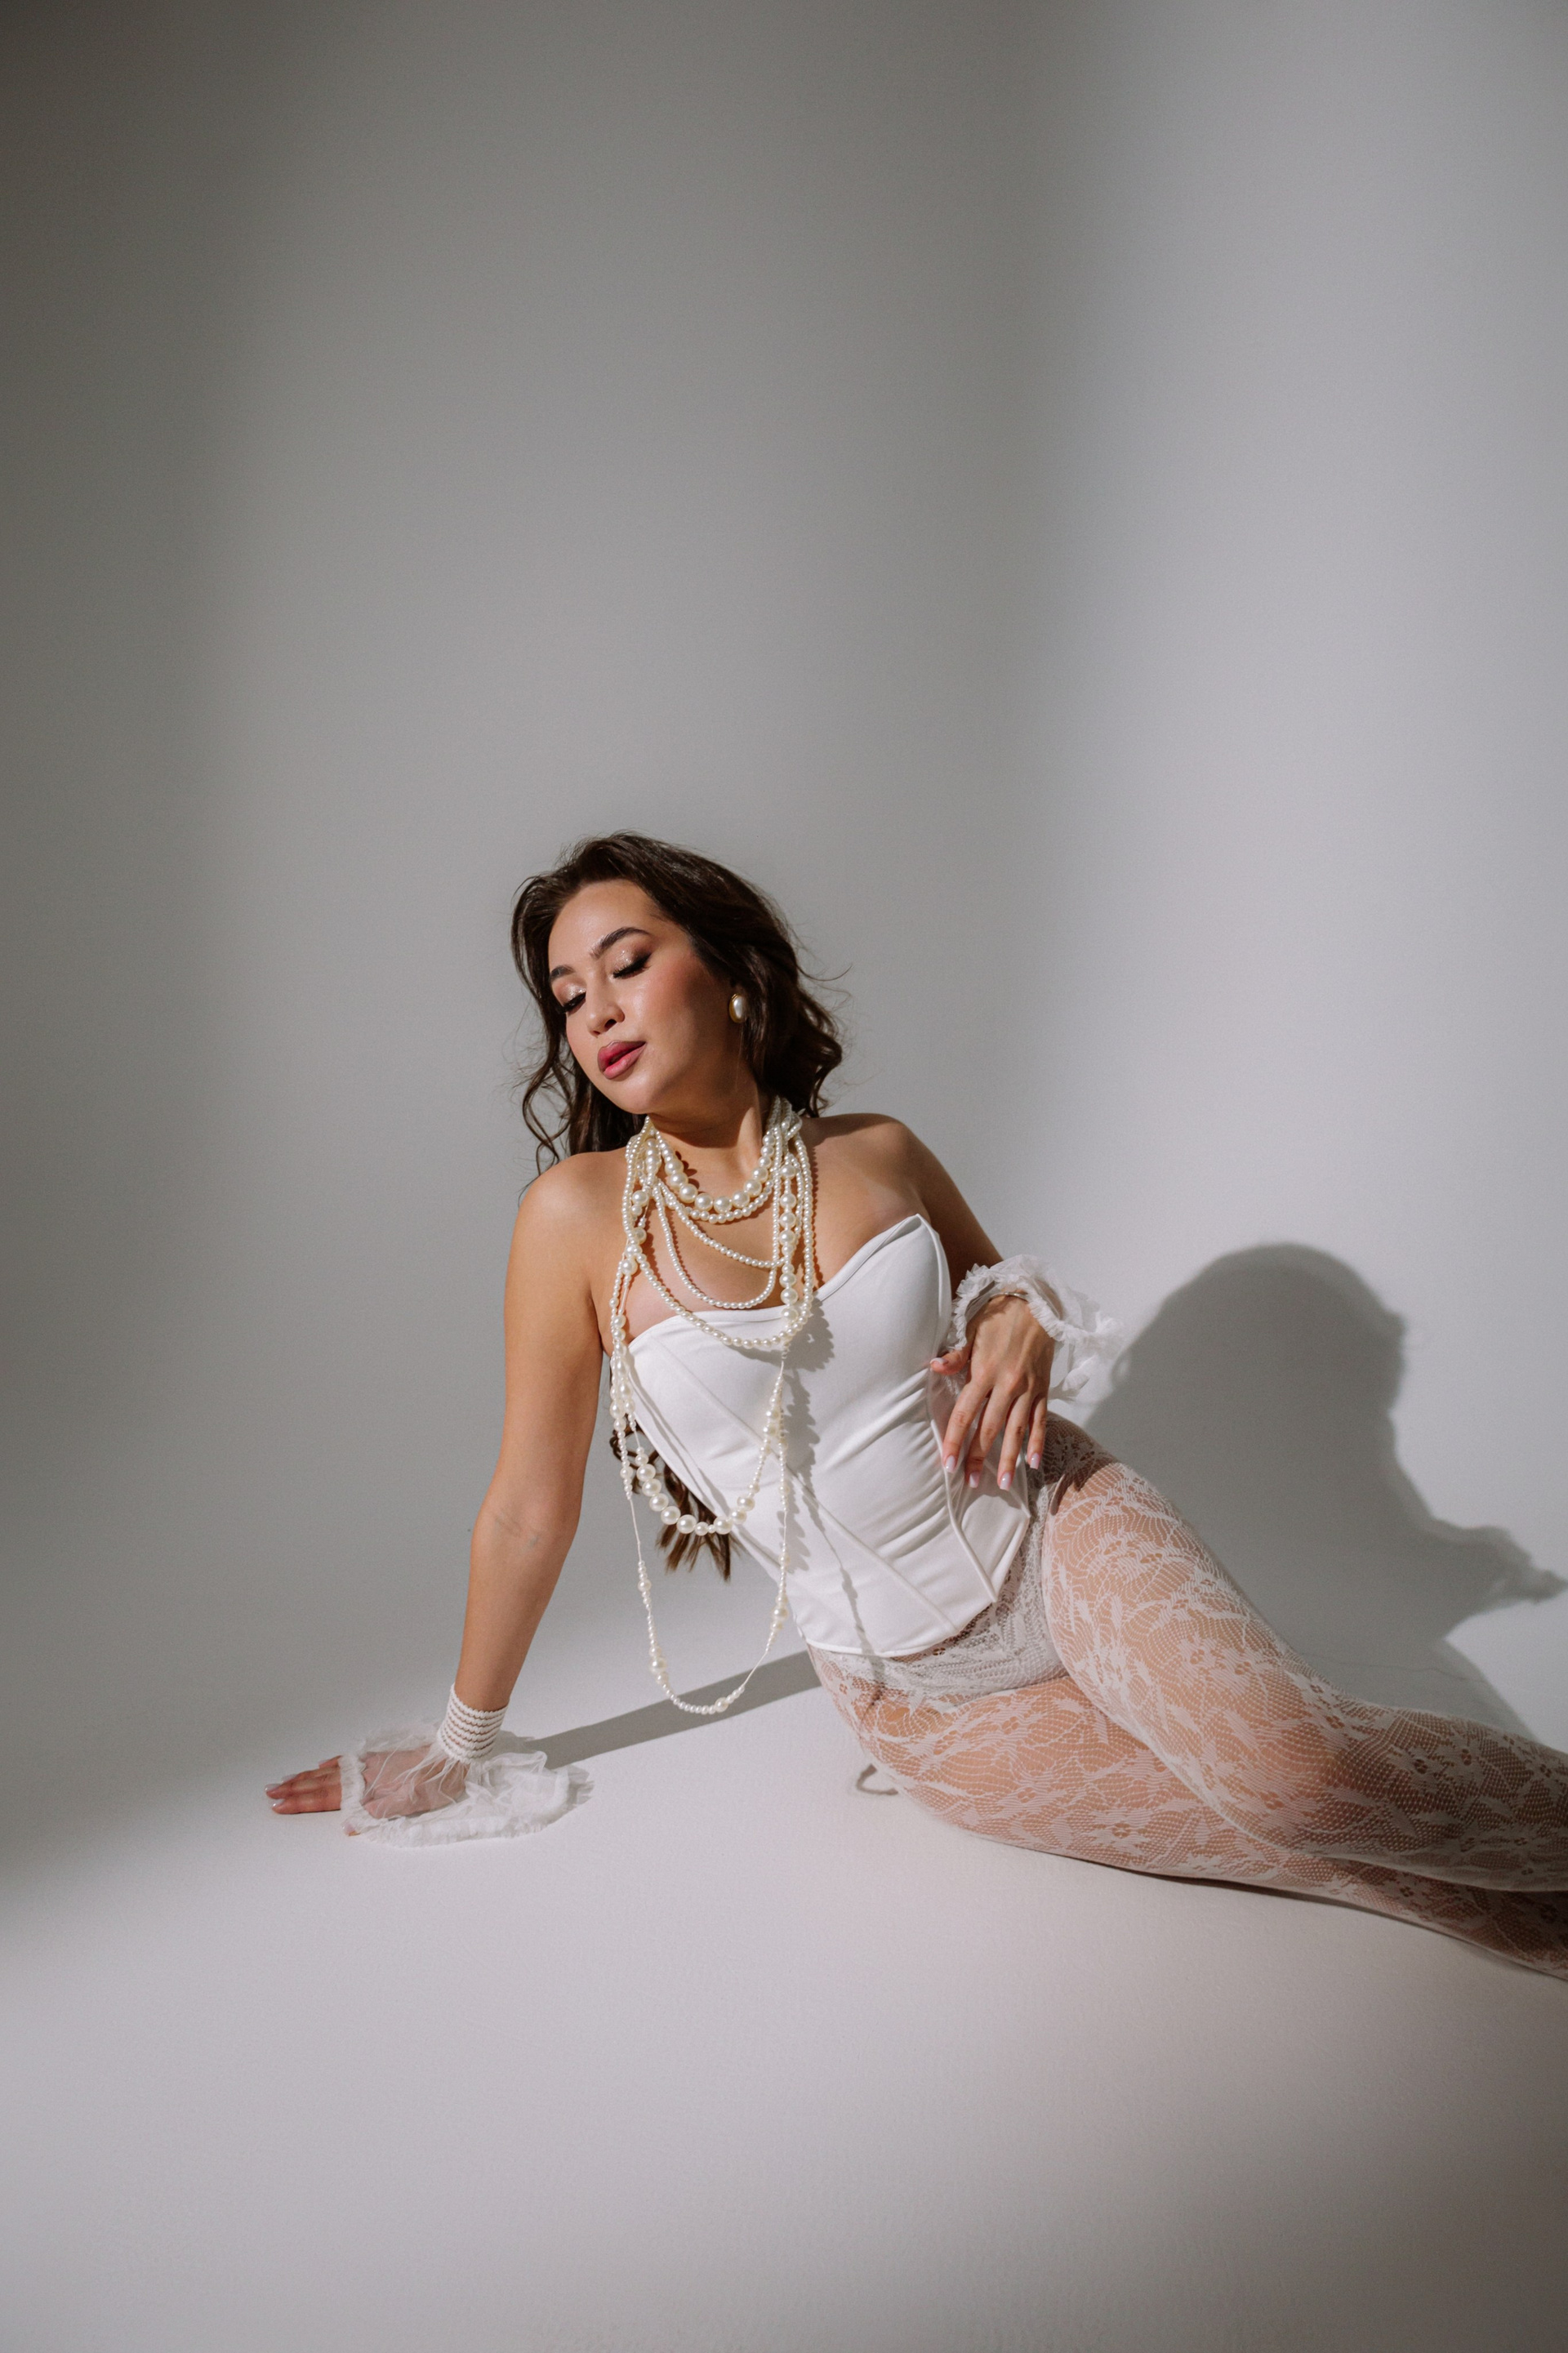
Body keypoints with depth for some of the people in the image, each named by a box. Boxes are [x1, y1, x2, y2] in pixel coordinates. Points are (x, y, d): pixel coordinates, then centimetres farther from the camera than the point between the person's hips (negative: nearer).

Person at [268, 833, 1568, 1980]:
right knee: (1287, 1821, -15)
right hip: (911, 1690, -1)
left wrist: (1026, 1323, -10)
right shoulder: (581, 1216, -11)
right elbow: (530, 1508, -2)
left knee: (1293, 1765, -25)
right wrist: (463, 1742, 7)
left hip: (1058, 1531, 1)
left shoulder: (879, 1154, -3)